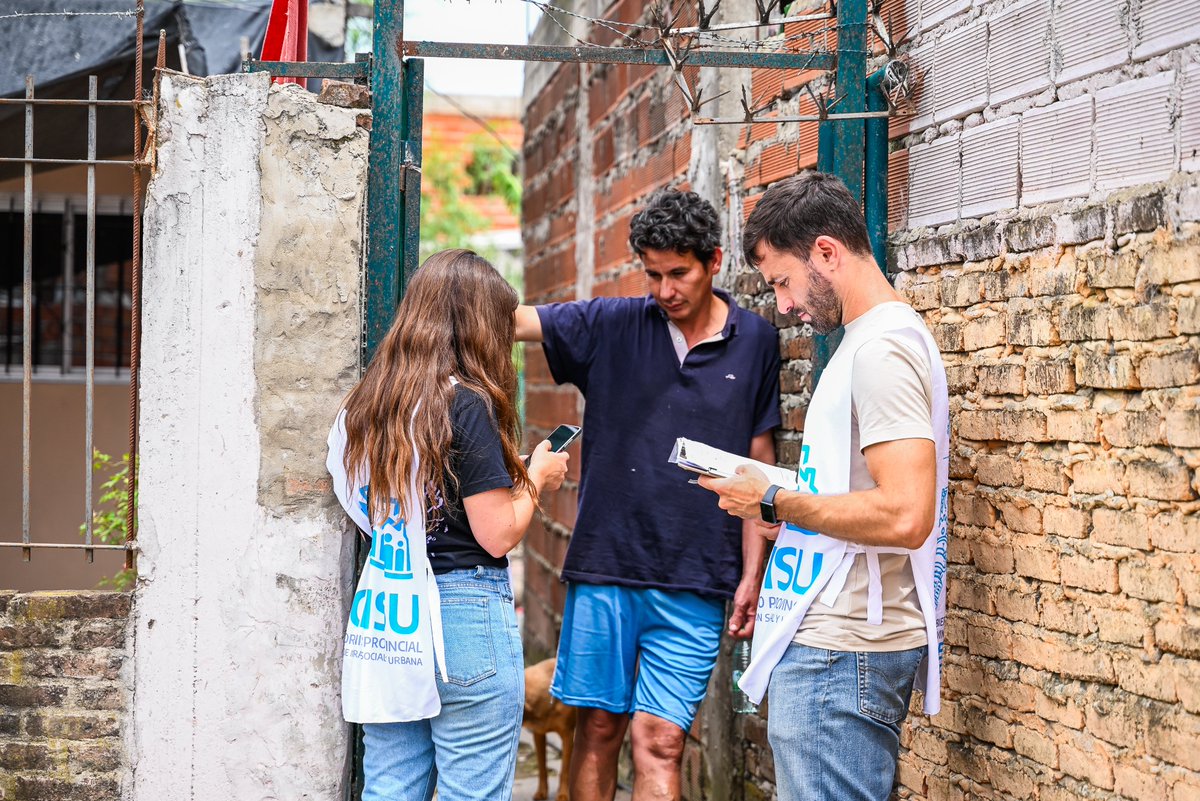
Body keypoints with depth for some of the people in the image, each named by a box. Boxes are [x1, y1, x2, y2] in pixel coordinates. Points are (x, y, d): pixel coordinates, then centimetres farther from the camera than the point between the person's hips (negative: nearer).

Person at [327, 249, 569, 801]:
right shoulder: (466, 404, -11)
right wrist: (536, 478, 6)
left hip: (382, 620, 7)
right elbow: (497, 535, -13)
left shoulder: (369, 403, 9)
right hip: (464, 617, -7)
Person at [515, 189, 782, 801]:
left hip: (695, 584, -1)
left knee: (660, 741, -5)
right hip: (604, 567, 1)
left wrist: (752, 575, 3)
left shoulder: (754, 342, 5)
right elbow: (512, 319, -6)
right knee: (598, 730, 6)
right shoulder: (610, 326, 4)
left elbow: (759, 464, 7)